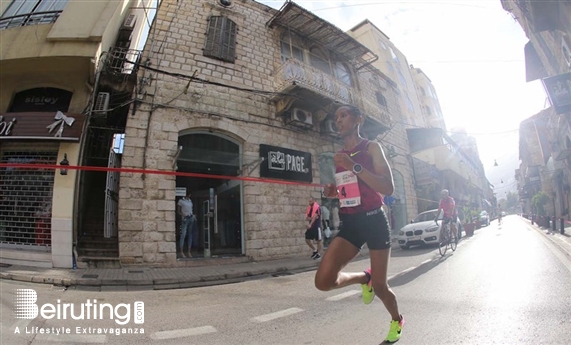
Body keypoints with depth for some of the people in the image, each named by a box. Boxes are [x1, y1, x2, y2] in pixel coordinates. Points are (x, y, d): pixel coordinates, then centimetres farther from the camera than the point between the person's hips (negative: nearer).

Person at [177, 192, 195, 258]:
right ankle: (181, 252, -8)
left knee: (190, 235, 3)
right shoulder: (181, 201, 2)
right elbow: (178, 211, 1)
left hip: (191, 218, 5)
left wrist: (193, 215, 6)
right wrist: (183, 215, -15)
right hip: (185, 219, -5)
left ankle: (189, 252, 6)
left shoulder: (190, 201, 18)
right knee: (183, 234, -12)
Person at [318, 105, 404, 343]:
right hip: (350, 224, 4)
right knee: (324, 281, -14)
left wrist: (354, 166, -24)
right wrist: (333, 192, 1)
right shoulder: (338, 157, 12)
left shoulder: (371, 148, -4)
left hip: (374, 221, -4)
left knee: (380, 286, 6)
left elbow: (388, 188, -15)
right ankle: (364, 278, 19)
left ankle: (397, 321, 41)